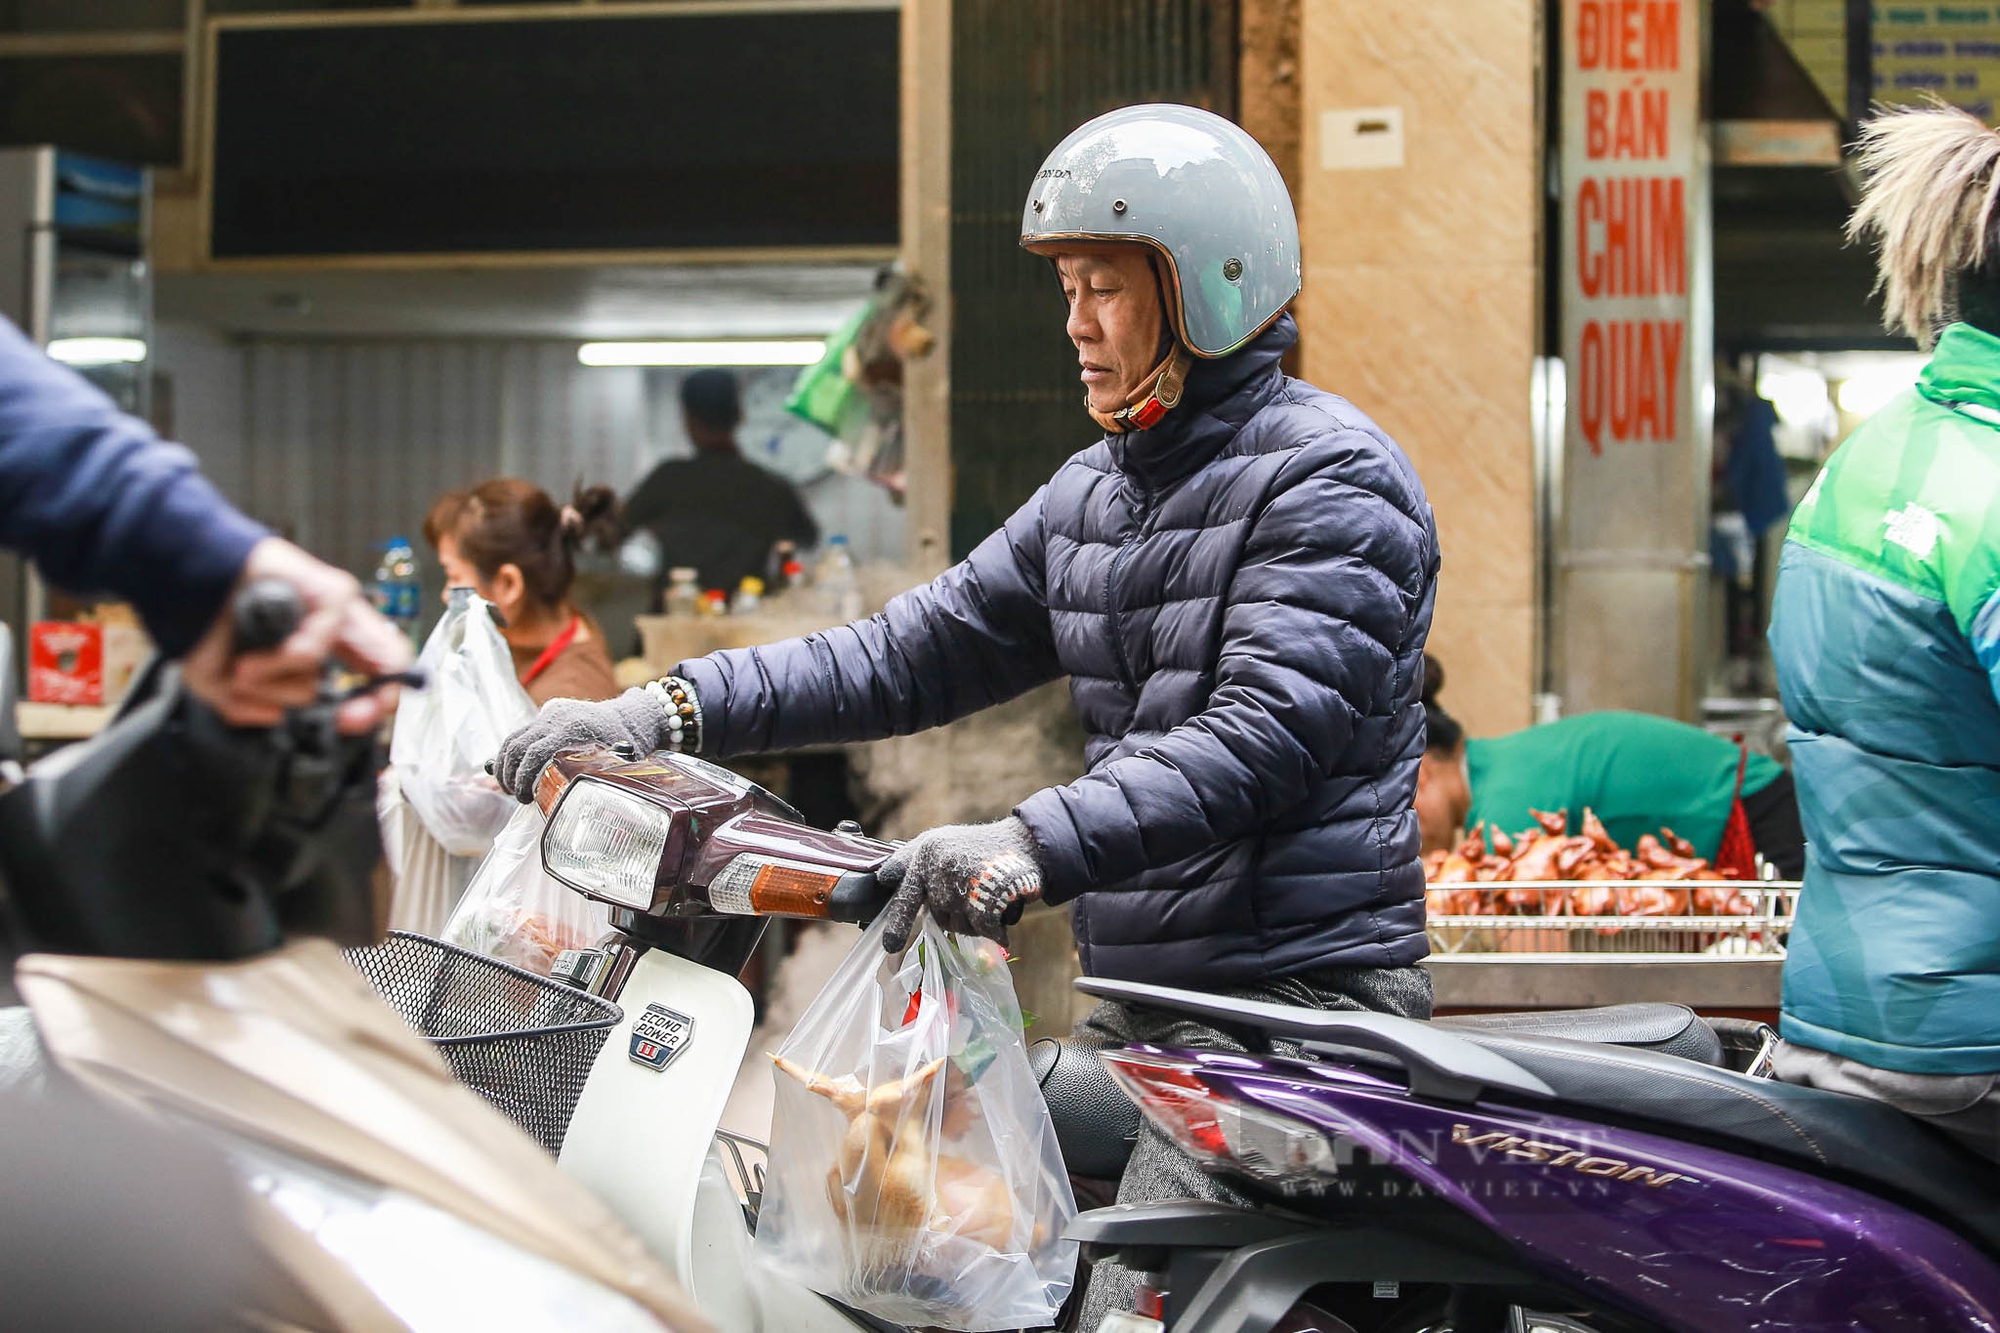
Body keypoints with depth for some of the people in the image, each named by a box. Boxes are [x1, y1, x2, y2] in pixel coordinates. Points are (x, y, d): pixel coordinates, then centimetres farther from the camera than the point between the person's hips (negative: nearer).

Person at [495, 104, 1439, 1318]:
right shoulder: (1094, 492, 18)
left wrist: (1037, 848, -35)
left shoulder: (1329, 478, -9)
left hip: (1300, 995, -9)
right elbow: (917, 651, 14)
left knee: (1132, 1305, -20)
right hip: (1137, 1008, 9)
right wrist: (671, 711, 3)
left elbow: (1262, 740, -22)